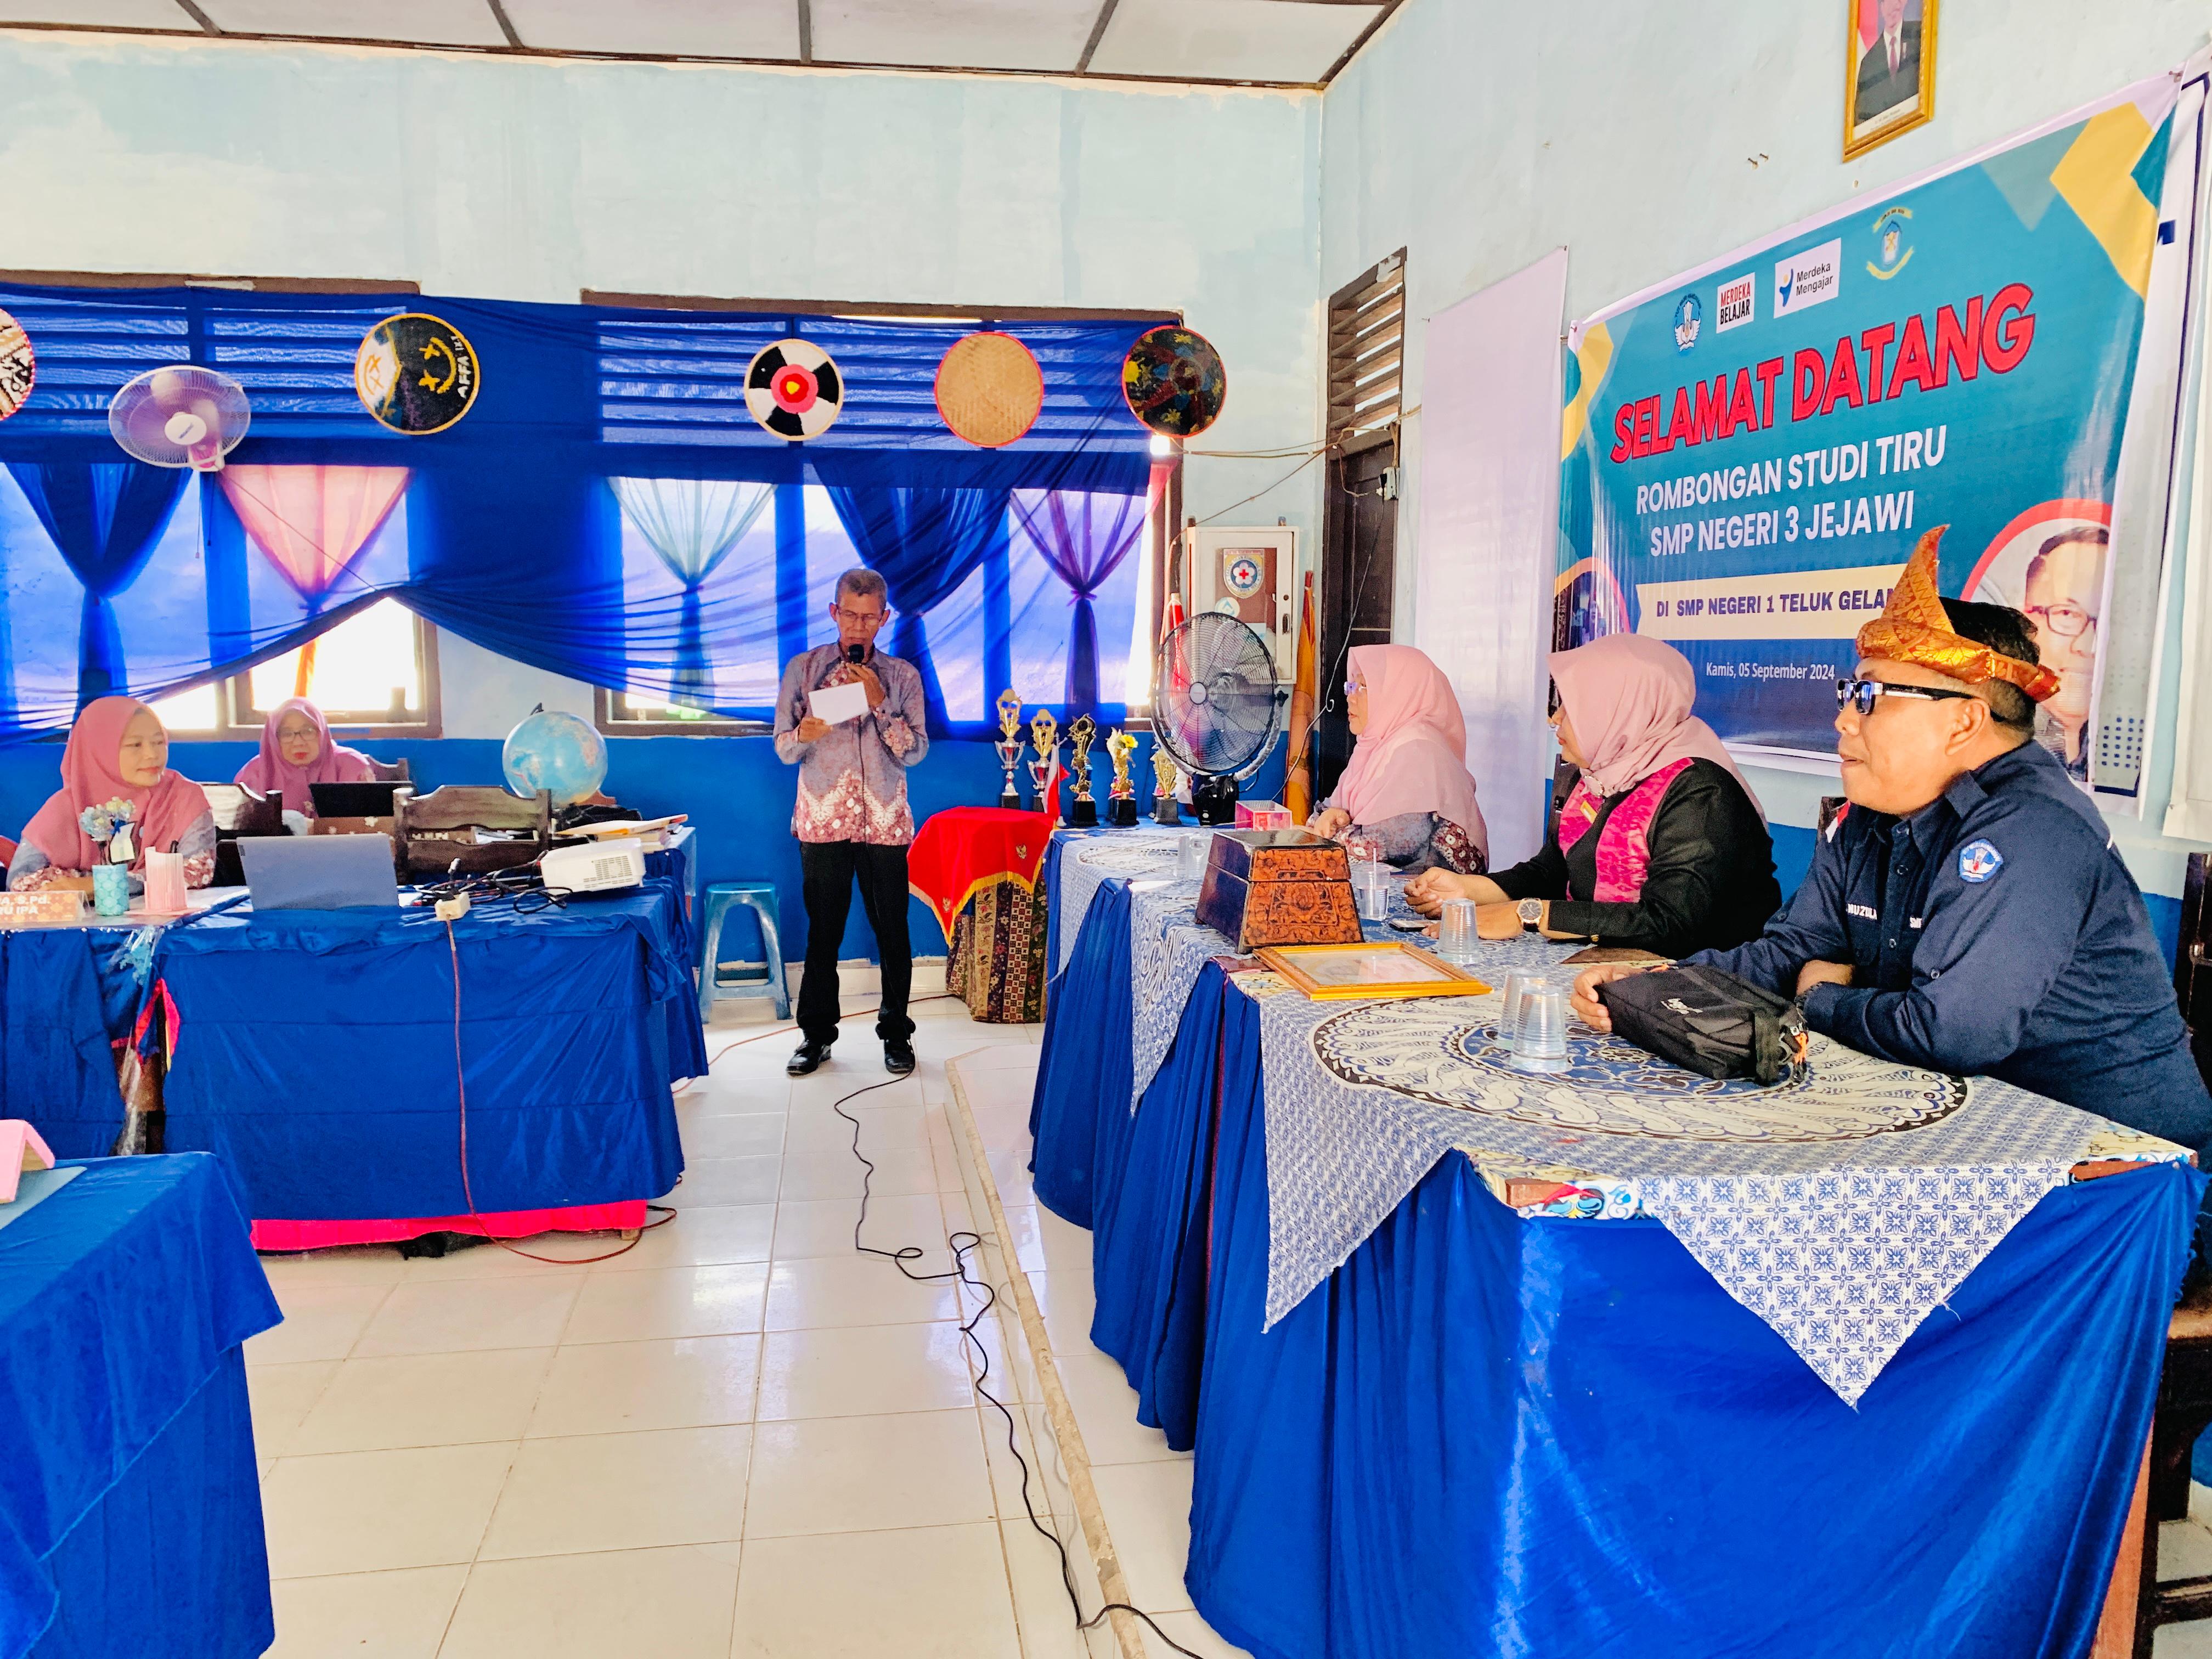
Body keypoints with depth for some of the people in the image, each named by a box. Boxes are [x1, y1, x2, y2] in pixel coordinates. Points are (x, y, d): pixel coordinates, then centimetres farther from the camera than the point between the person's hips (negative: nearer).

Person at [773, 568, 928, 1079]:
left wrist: (879, 703, -12)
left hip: (886, 824, 0)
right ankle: (817, 1035, 19)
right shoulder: (803, 669, 6)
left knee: (892, 931, 4)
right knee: (823, 931, 5)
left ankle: (896, 1033, 19)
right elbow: (783, 749, 4)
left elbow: (916, 750, -1)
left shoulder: (903, 676, 6)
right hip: (822, 821, 0)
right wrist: (804, 735, -19)